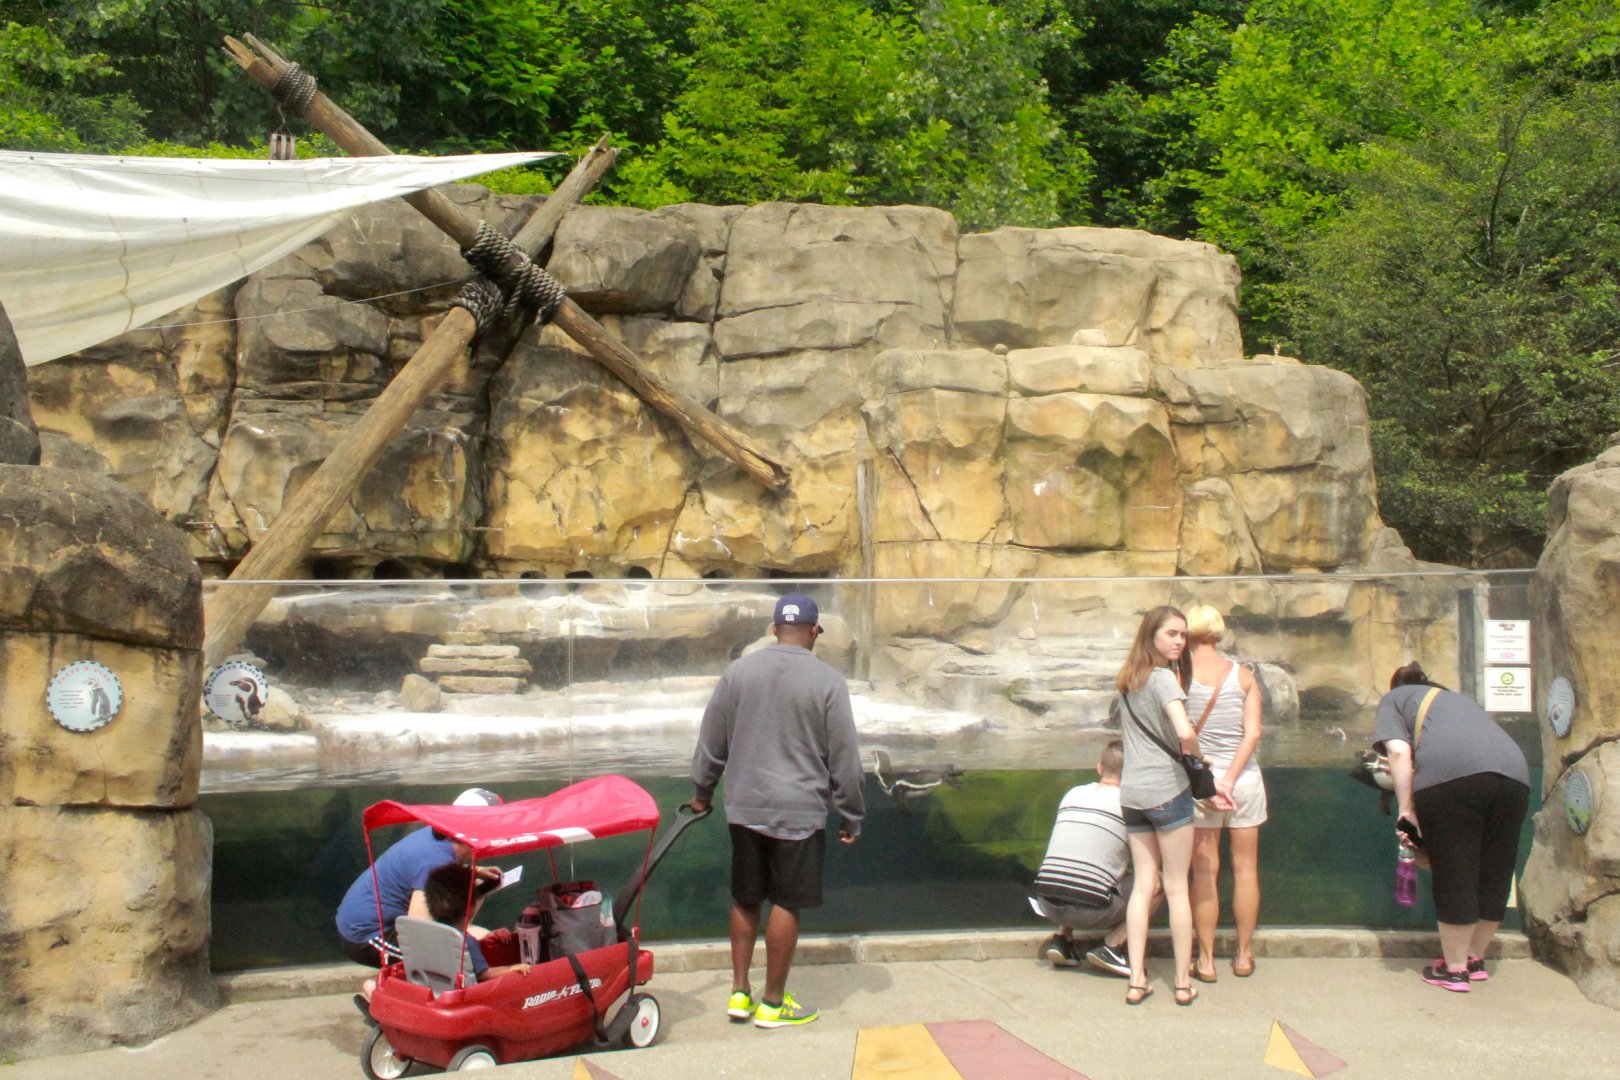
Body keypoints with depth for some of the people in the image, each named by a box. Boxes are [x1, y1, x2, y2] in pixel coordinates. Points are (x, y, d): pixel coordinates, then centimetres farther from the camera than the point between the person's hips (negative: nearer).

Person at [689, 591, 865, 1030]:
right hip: (799, 812, -4)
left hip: (745, 808, 4)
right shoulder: (827, 681, -9)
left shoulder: (738, 671, 1)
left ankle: (740, 993, 20)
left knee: (745, 900, 16)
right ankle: (772, 1003, 13)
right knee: (786, 905, 5)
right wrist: (851, 817, 4)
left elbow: (712, 740, 8)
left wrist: (701, 791, 22)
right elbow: (844, 758, -6)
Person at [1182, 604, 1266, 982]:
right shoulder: (1244, 675, -1)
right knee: (1245, 868, 14)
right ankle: (1244, 954, 23)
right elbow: (1253, 734, -9)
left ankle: (1206, 960, 13)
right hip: (1245, 776, 2)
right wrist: (1228, 780, -12)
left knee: (1205, 872, 7)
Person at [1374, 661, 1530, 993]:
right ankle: (1475, 960, 28)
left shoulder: (1394, 698, 25)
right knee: (1495, 872, 15)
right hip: (1514, 772, 6)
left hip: (1451, 773, -5)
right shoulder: (1460, 699, 41)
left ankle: (1454, 969, 11)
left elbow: (1399, 752, 7)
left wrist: (1406, 807, 7)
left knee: (1453, 873, 3)